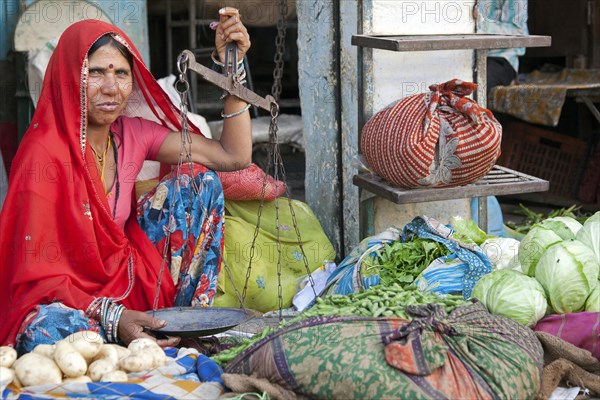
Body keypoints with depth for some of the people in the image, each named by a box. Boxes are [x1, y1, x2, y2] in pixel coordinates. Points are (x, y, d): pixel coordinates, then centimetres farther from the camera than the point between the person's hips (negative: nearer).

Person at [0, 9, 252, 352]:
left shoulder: (132, 134, -2)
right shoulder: (45, 155, -21)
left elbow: (234, 156, -3)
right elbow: (39, 272, -21)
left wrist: (231, 65, -9)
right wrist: (113, 317, -36)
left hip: (128, 282, 7)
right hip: (65, 299, -6)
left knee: (199, 184, -2)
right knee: (44, 331, -42)